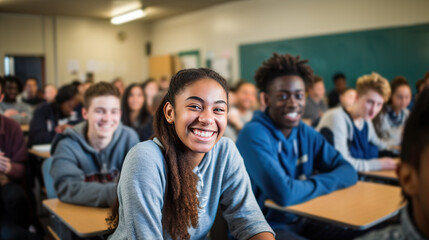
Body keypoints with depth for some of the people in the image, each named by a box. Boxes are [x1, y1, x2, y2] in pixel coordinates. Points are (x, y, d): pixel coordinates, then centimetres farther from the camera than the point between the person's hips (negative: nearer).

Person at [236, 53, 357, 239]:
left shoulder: (306, 133, 3)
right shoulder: (254, 135, -20)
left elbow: (348, 172, 0)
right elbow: (284, 194, -30)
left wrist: (312, 182, -19)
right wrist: (318, 184, -12)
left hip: (301, 222, 7)